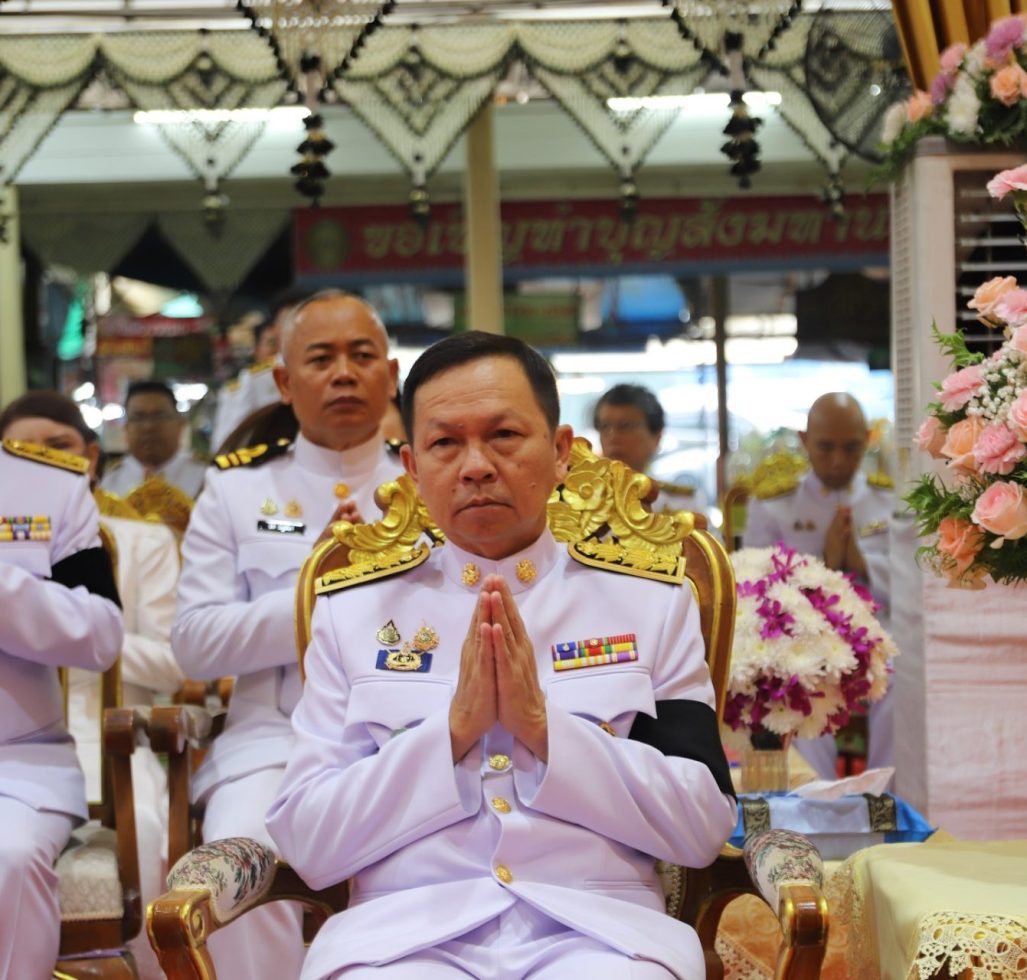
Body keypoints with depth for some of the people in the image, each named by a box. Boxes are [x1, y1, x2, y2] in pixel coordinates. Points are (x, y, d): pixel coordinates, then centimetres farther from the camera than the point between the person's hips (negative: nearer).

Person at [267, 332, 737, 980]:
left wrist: (545, 726, -8)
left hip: (598, 926, 0)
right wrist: (454, 727, -8)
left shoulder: (651, 606, 11)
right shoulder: (355, 614, 12)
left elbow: (703, 828, 2)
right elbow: (306, 842, 3)